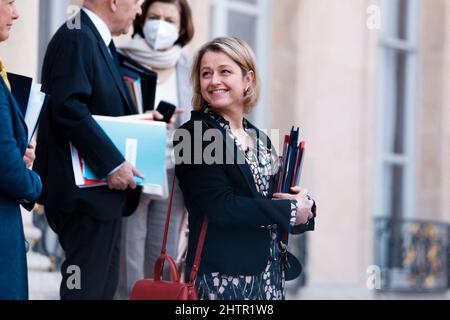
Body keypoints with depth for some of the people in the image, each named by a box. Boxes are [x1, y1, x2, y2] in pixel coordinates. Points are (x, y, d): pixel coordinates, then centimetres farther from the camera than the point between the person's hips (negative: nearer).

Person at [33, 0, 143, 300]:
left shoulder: (101, 42, 17)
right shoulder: (77, 39, -14)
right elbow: (68, 108, -25)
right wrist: (113, 163, -24)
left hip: (104, 190, 11)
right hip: (86, 192, -11)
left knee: (105, 284, 14)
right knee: (87, 286, -8)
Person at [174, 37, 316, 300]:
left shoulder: (258, 138, 14)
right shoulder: (194, 134, -7)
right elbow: (220, 207, -17)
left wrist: (304, 206, -8)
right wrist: (290, 210, -11)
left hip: (270, 275, 6)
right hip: (223, 278, -6)